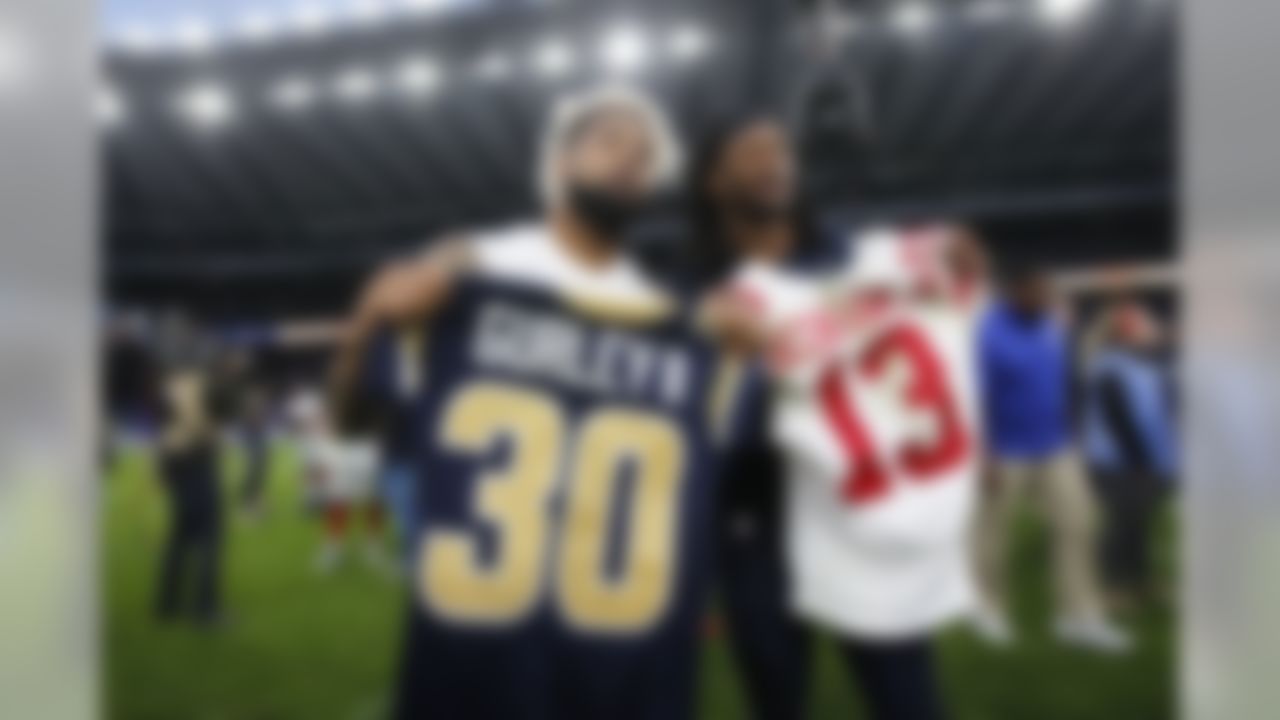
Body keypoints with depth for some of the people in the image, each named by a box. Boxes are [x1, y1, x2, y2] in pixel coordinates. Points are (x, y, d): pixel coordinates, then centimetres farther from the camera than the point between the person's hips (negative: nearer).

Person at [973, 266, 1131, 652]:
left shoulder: (1053, 325, 3)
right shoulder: (990, 333, -18)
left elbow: (1062, 384, 12)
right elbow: (981, 400, -18)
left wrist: (1068, 438, 15)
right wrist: (988, 459, -19)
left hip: (1056, 450, 6)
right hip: (1007, 453, -6)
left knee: (1078, 522, 0)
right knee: (996, 529, 8)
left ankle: (1081, 615, 8)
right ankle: (990, 607, 27)